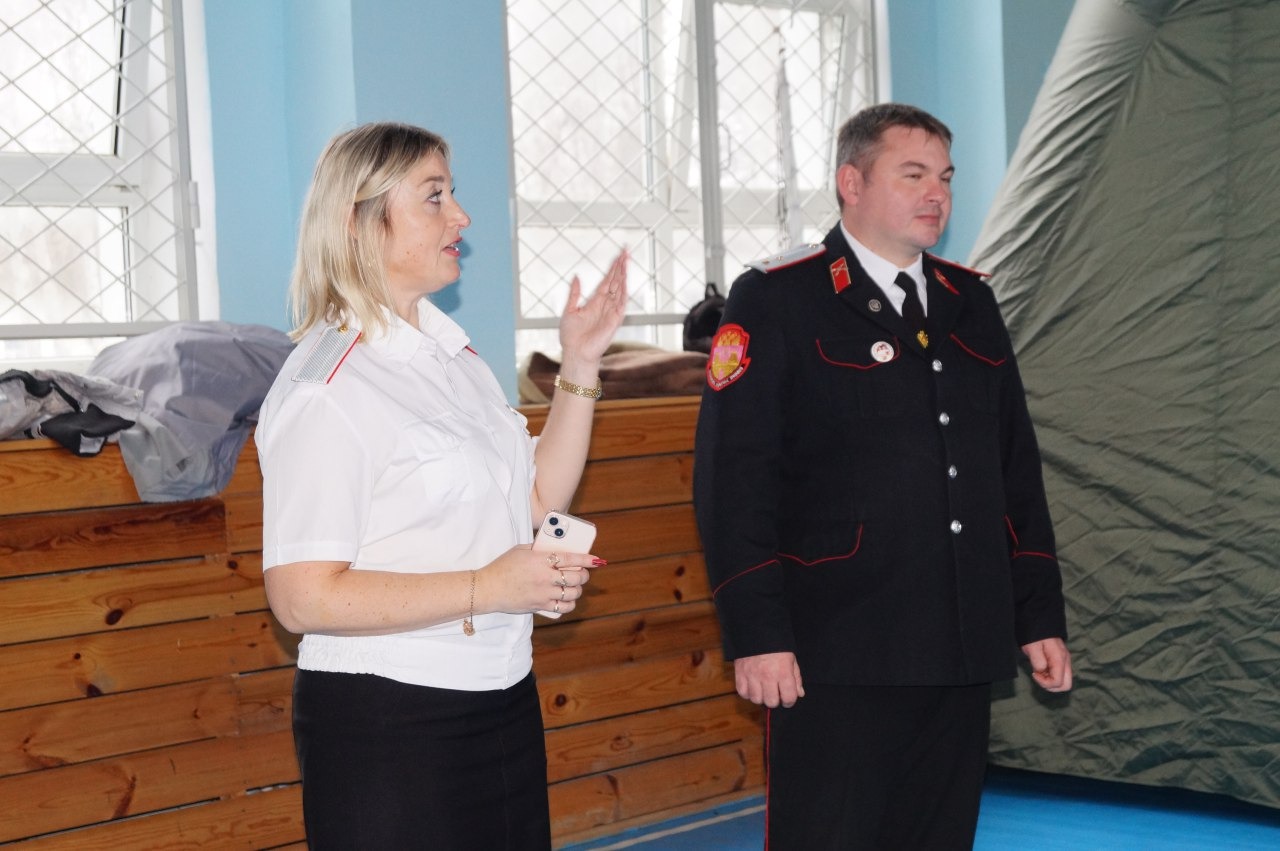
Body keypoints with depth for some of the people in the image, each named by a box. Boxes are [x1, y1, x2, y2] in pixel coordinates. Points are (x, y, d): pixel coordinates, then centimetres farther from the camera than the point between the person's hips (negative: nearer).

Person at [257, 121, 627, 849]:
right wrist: (484, 590, -21)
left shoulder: (452, 351, 10)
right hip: (385, 719, -8)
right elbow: (304, 597, -21)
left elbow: (536, 501, 14)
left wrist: (581, 365, 6)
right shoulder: (328, 390, -16)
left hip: (500, 700, 8)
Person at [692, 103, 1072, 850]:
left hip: (964, 652, 6)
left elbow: (1018, 469, 17)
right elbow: (736, 479, -10)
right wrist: (758, 634, -16)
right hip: (837, 656, -6)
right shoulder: (776, 301, -5)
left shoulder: (970, 303, 15)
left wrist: (1041, 616, 13)